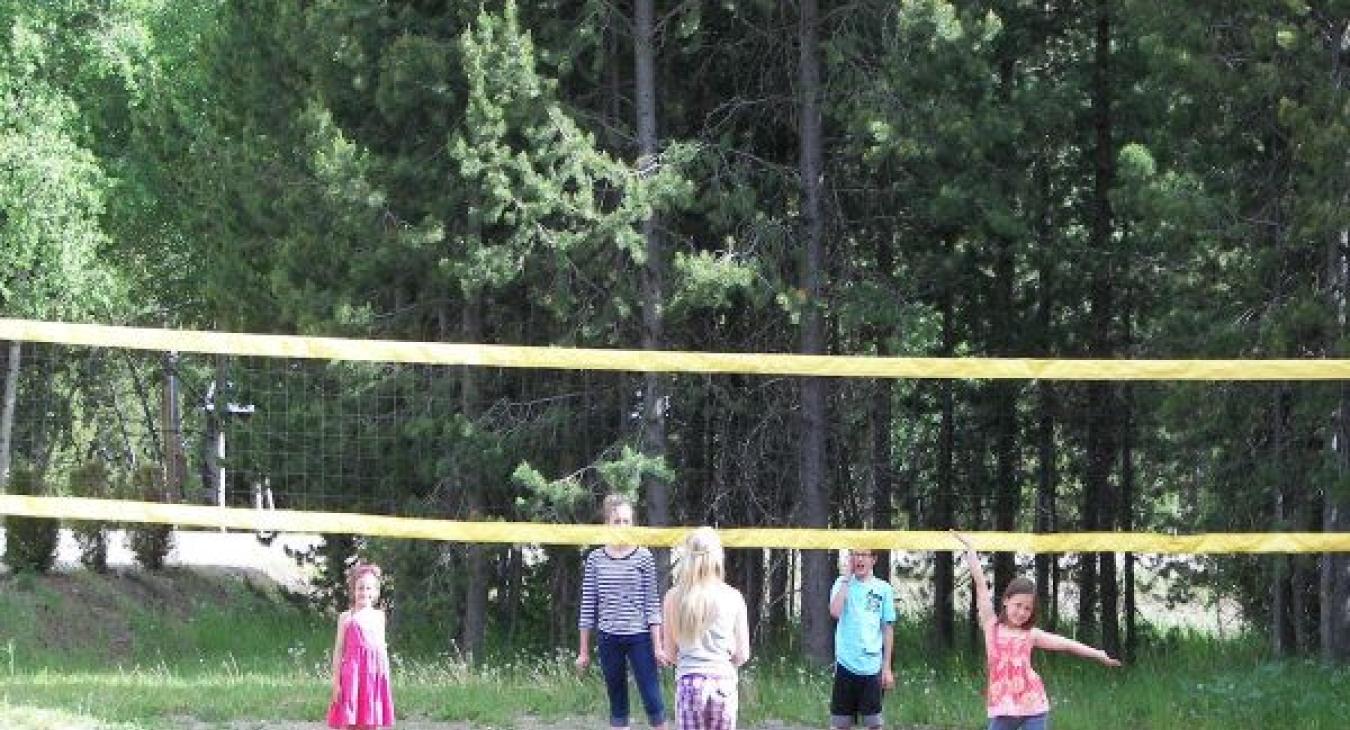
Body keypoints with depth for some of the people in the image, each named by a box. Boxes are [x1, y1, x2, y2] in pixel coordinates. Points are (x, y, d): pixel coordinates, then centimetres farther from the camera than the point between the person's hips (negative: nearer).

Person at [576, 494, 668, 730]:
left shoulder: (643, 557, -1)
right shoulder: (596, 559, 3)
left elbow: (652, 603, -1)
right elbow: (588, 606, 7)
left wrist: (657, 646, -5)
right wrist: (584, 650, 7)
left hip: (639, 638, -2)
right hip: (608, 639, 2)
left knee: (652, 699, -6)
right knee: (617, 704, 7)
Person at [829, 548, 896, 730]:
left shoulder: (883, 589, 3)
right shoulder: (842, 584, 4)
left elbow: (888, 629, 7)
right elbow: (835, 611, -15)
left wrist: (887, 667, 4)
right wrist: (846, 578, -11)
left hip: (872, 667, 0)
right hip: (845, 663, 0)